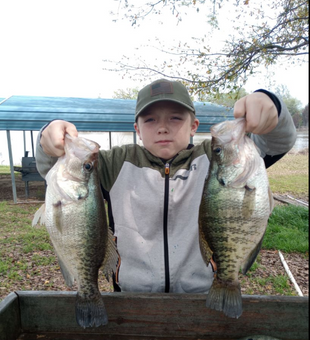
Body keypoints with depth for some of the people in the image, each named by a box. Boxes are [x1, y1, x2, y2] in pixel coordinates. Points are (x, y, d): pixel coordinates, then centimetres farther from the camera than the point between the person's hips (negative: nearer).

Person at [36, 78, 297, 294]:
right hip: (131, 293, 2)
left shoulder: (213, 157, 0)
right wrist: (52, 141, -20)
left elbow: (279, 143, -6)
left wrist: (266, 105, -28)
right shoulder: (120, 163, 2)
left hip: (205, 294, -1)